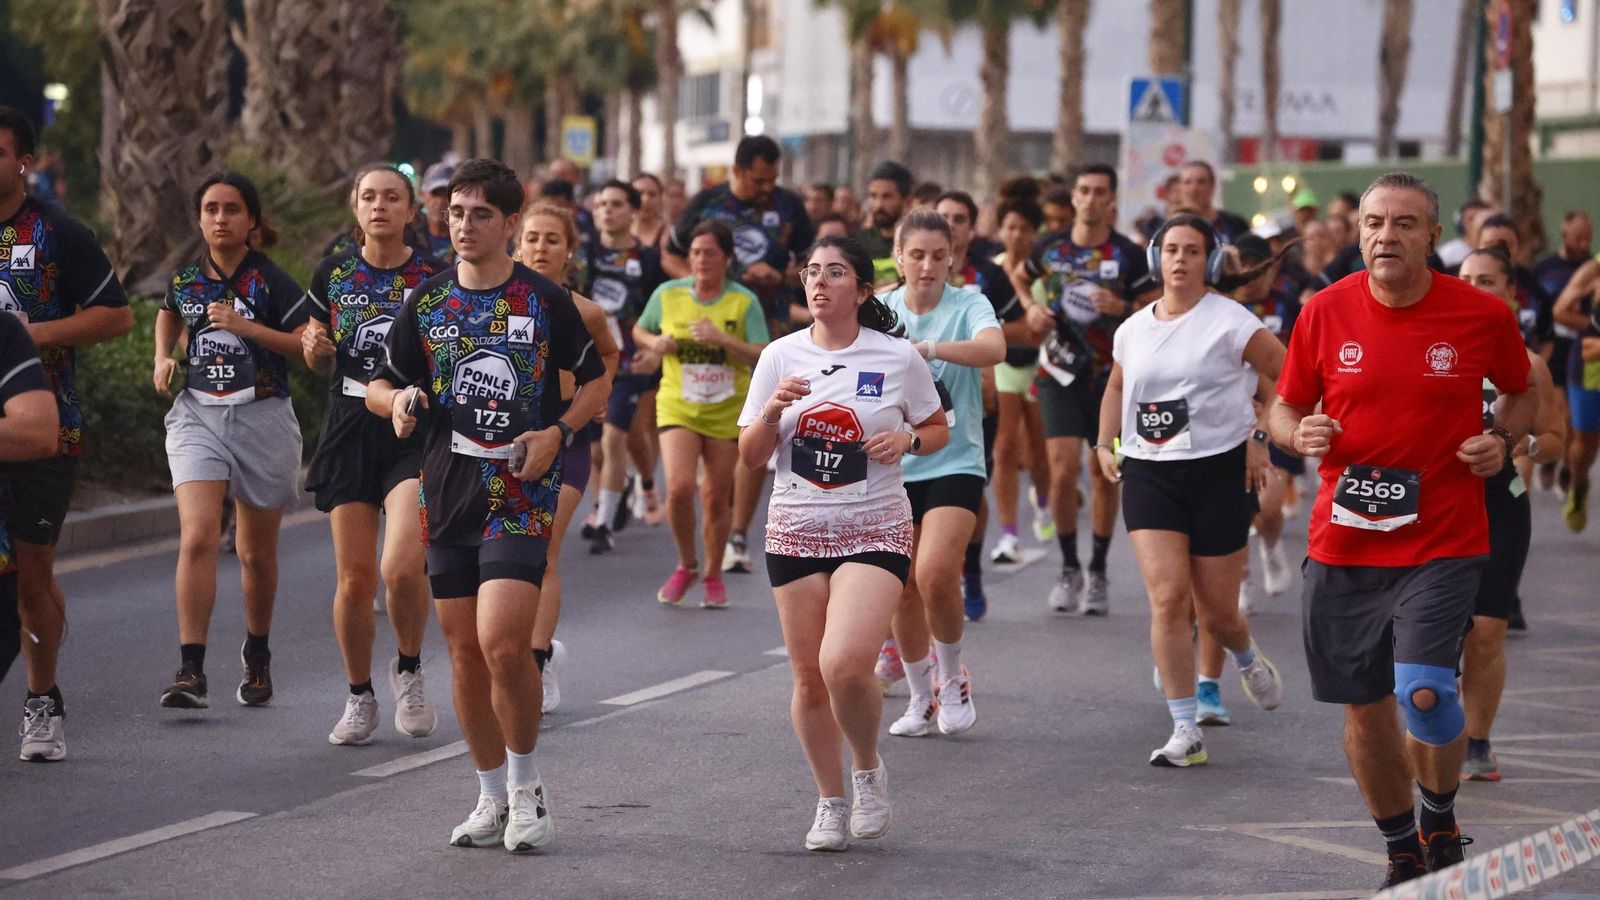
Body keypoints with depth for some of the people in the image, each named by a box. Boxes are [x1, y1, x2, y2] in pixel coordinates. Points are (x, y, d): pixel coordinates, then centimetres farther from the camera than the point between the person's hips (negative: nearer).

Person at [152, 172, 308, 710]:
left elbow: (310, 344, -10)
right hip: (197, 416, 1)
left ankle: (257, 656, 35)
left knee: (257, 553, 11)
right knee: (198, 539, -18)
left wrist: (245, 326, -17)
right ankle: (191, 671, -21)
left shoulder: (271, 282, -6)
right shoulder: (185, 279, 6)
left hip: (262, 418, -1)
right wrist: (163, 357, 12)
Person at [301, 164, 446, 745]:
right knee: (354, 577, 1)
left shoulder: (435, 279, 0)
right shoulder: (332, 276, 7)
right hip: (349, 433, 3)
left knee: (401, 567, -19)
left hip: (414, 435, -2)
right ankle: (359, 697, 19)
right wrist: (314, 347, -4)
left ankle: (408, 668, 8)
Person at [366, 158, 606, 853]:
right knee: (464, 651, 7)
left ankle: (526, 786, 3)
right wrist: (399, 400, -7)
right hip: (447, 495, 4)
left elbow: (595, 383, 8)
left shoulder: (544, 299, 0)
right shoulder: (426, 303, 8)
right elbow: (379, 385, 16)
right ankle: (492, 799, 19)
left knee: (503, 645, -17)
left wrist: (556, 432, -8)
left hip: (521, 492, -4)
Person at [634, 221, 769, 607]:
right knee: (679, 488, -18)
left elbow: (763, 358, -11)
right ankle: (686, 565, 7)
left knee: (716, 498, 5)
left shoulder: (744, 301, -6)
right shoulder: (668, 294, -1)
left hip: (727, 412, 0)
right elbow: (639, 330, 16)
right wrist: (654, 342, -7)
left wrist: (722, 338, -24)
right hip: (677, 406, 0)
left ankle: (713, 575, 27)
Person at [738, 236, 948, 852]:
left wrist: (908, 438, -10)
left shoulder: (898, 358, -2)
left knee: (844, 666, -21)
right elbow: (749, 455, 5)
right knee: (809, 677, 3)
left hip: (875, 530, -3)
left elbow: (938, 428, 11)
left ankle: (869, 770, 7)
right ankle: (830, 804, 22)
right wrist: (773, 411, -14)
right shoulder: (781, 356, 3)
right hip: (796, 531, 3)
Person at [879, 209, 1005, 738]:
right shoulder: (879, 311, 5)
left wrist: (928, 348, -40)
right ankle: (921, 697, 23)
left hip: (954, 462, -4)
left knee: (934, 573, -21)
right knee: (901, 588, 5)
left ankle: (952, 679, 3)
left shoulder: (968, 306, -6)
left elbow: (994, 348, -27)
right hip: (891, 467, 4)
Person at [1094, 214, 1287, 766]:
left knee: (1216, 611, 4)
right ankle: (1185, 731, -10)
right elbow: (1117, 388, 28)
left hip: (1220, 471, -3)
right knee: (1168, 597, -13)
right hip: (1148, 474, 3)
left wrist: (1260, 436, -8)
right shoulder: (1133, 329, 9)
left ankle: (1248, 660, 43)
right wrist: (1105, 444, 15)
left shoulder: (1230, 321, -6)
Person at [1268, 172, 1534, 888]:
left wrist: (1505, 440, -6)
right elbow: (1284, 408, 11)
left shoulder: (1484, 316, -4)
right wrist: (1298, 434, -11)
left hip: (1444, 541, -3)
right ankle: (1403, 853, 30)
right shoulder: (1325, 313, -1)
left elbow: (1520, 393, 14)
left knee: (1423, 692, -19)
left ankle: (1442, 818, 12)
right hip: (1343, 543, 3)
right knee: (1365, 708, 9)